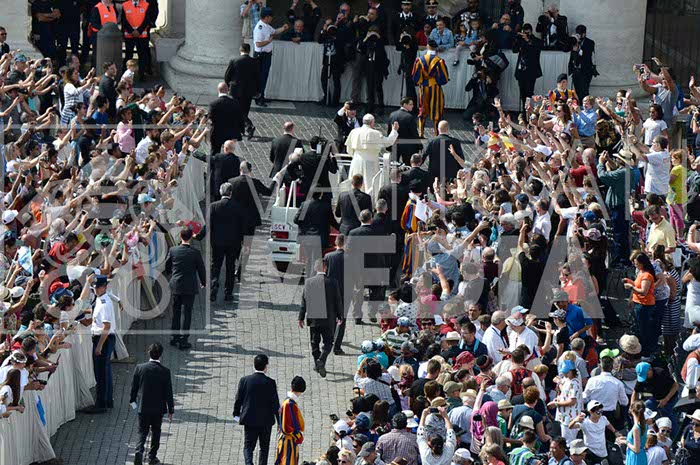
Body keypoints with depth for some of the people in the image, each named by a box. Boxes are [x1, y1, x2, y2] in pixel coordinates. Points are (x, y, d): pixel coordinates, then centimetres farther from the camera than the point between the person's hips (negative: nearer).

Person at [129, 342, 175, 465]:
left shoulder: (140, 368, -10)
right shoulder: (165, 372, -13)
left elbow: (134, 387, 0)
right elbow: (168, 393, -7)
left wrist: (132, 401, 17)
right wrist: (170, 410, 3)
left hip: (143, 407, 1)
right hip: (158, 408, -1)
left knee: (142, 432, 8)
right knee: (156, 432, 16)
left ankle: (139, 451, -16)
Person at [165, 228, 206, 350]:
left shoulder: (173, 250, -6)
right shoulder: (195, 253, -13)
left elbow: (167, 267, 8)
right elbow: (201, 269, -3)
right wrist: (203, 282, 15)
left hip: (175, 286, 3)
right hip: (189, 287, -3)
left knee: (176, 312, 17)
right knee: (186, 313, 2)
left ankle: (174, 337, 23)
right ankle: (183, 341, 0)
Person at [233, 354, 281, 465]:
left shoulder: (244, 380, -6)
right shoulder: (270, 383, -12)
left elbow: (238, 399, 0)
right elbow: (275, 403, -9)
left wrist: (236, 414, 16)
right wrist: (280, 422, 0)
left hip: (249, 420, 1)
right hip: (266, 421, -1)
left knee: (248, 447, 7)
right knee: (264, 448, 13)